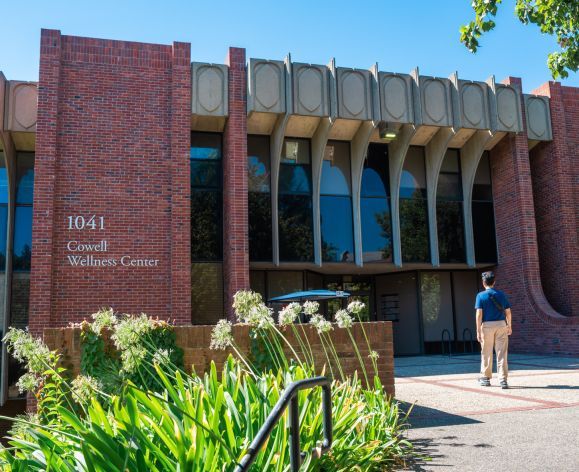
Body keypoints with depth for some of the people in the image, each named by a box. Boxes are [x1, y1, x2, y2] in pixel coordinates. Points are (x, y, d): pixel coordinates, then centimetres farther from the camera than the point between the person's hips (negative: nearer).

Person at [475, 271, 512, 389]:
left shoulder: (481, 295, -3)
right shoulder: (501, 294, 5)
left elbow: (479, 314, -9)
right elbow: (508, 312, 6)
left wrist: (478, 330, -7)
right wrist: (510, 326, 19)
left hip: (487, 325, -2)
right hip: (501, 325, 2)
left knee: (486, 354, 9)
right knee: (502, 353, 2)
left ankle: (485, 378, 20)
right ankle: (503, 380, -2)